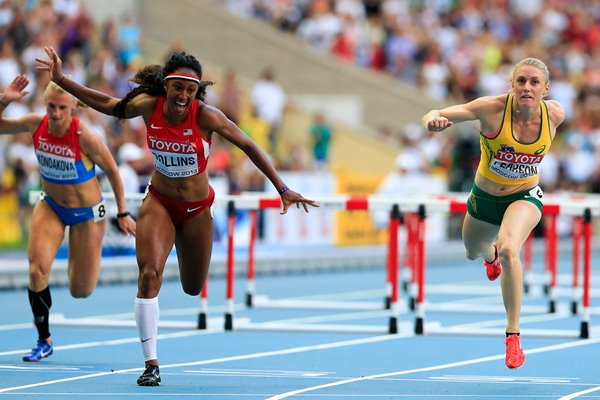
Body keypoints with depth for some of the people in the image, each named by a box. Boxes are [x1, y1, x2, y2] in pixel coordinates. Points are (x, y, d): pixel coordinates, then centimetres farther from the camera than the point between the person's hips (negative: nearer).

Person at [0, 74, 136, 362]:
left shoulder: (85, 137, -27)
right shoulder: (35, 125, -16)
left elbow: (112, 171, -13)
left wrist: (122, 213, -6)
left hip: (86, 213, -3)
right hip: (50, 206, 3)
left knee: (80, 291, 5)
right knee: (37, 269, -19)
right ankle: (44, 340, 0)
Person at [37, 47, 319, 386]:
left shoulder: (206, 116, -24)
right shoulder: (149, 106, -16)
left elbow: (249, 146, -16)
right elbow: (109, 105, 3)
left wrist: (282, 188, -18)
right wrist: (61, 79, 1)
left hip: (197, 208, 0)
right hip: (159, 202, 1)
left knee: (193, 289, 15)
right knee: (149, 273, -21)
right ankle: (151, 364, -15)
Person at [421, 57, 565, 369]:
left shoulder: (555, 114, -19)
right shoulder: (492, 108, -27)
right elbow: (433, 116, -33)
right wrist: (433, 119, -58)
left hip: (524, 197, -2)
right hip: (485, 197, 2)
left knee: (509, 249, -32)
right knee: (473, 252, 28)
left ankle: (513, 335, -22)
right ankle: (491, 253, 70)